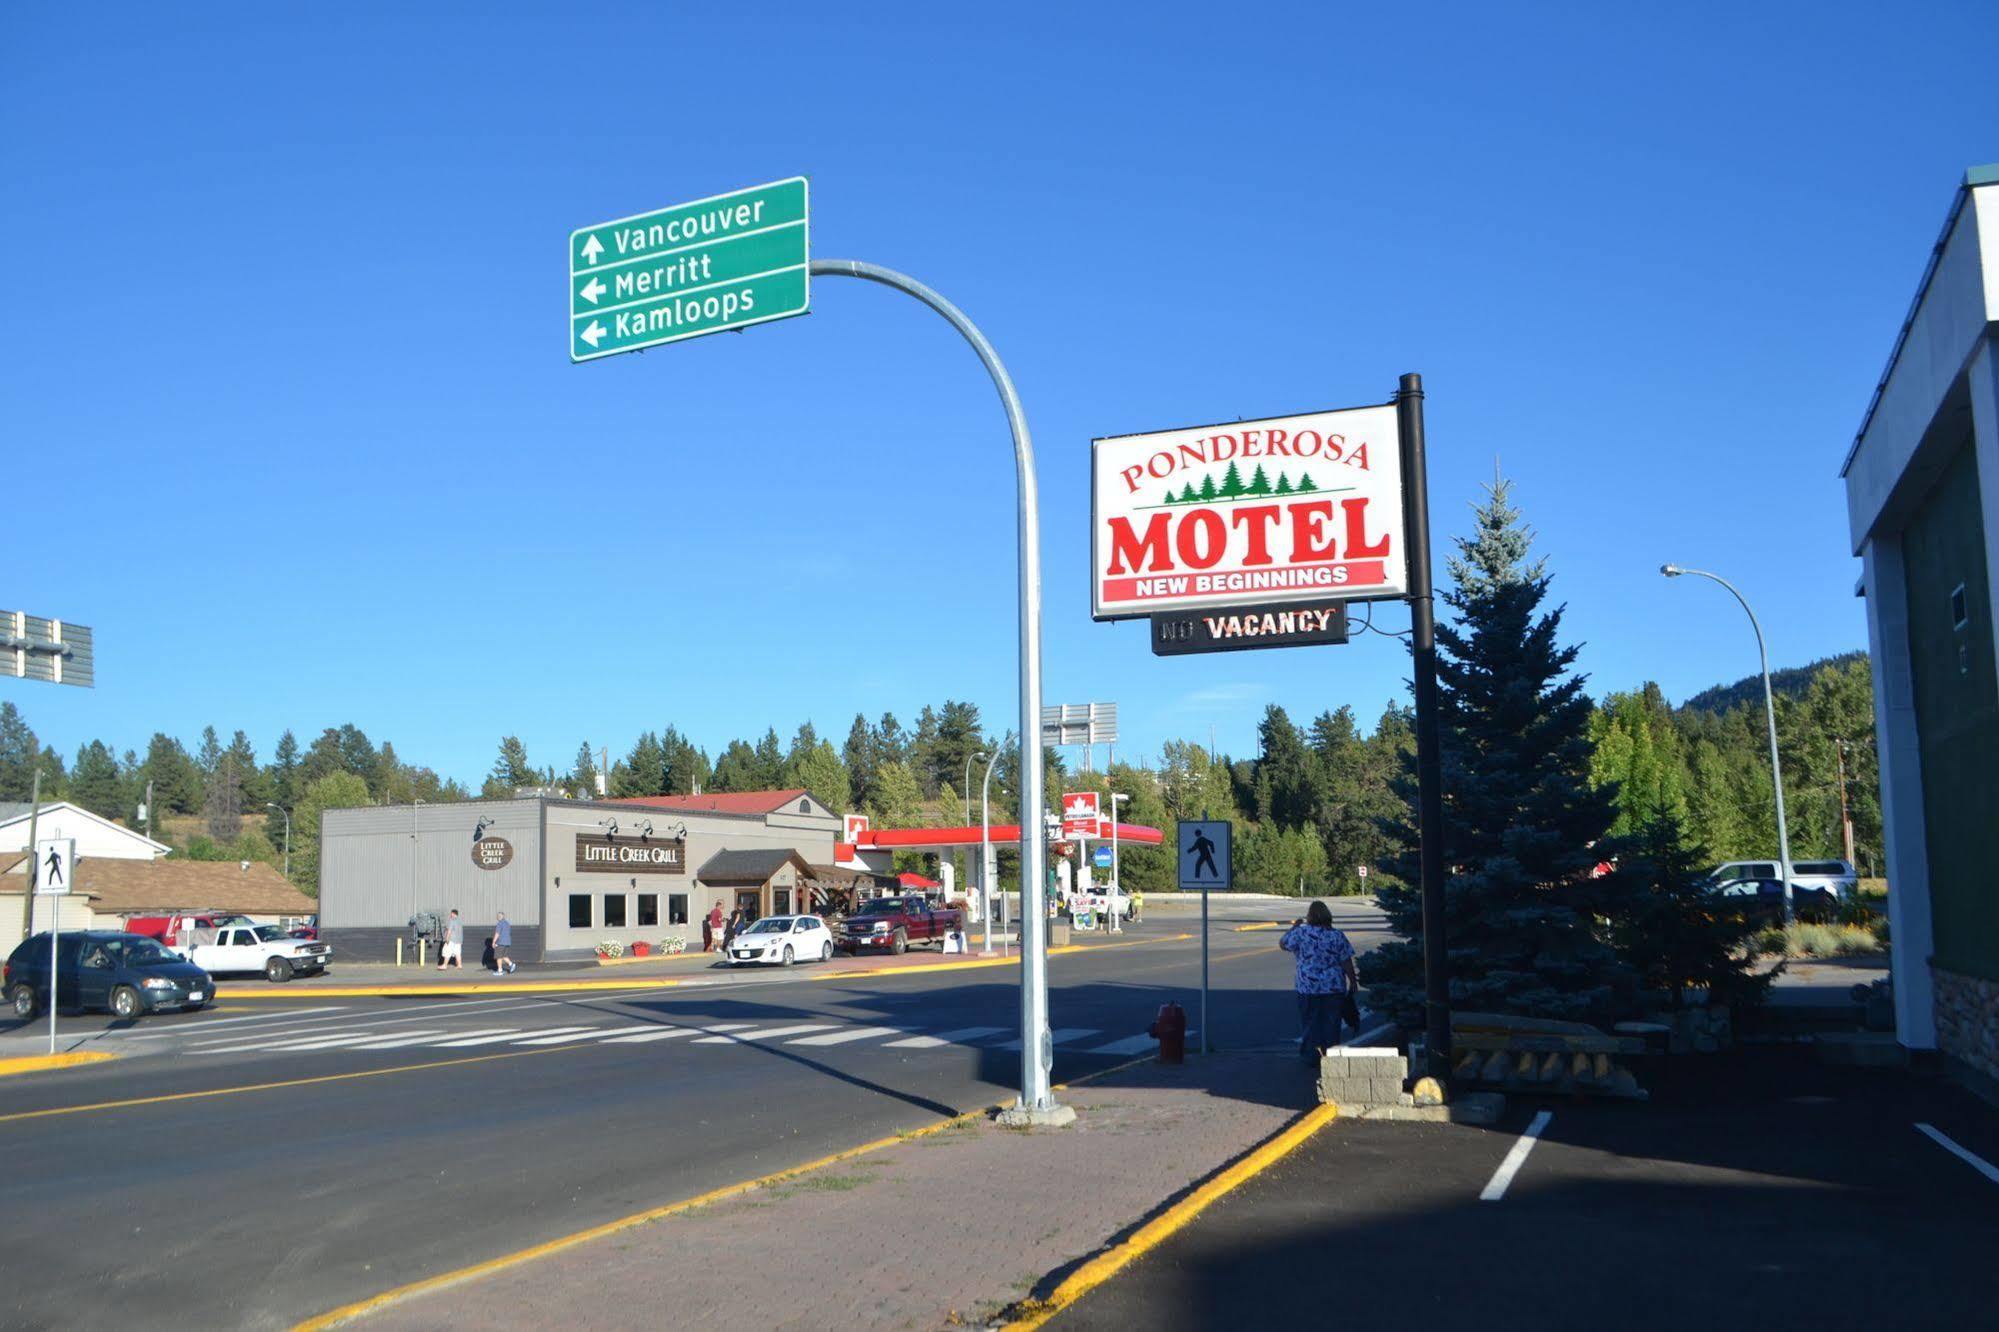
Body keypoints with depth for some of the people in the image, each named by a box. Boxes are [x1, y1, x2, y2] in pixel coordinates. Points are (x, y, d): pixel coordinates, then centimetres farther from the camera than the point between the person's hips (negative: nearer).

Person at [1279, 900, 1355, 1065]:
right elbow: (1347, 963, -3)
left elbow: (1282, 944, 6)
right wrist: (1352, 982, 8)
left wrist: (1294, 927, 18)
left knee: (1310, 1022, 11)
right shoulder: (1337, 935, -4)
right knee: (1331, 1023, 10)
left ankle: (1312, 1056, 15)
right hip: (1334, 987, 1)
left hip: (1308, 987, -1)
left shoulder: (1302, 932, -8)